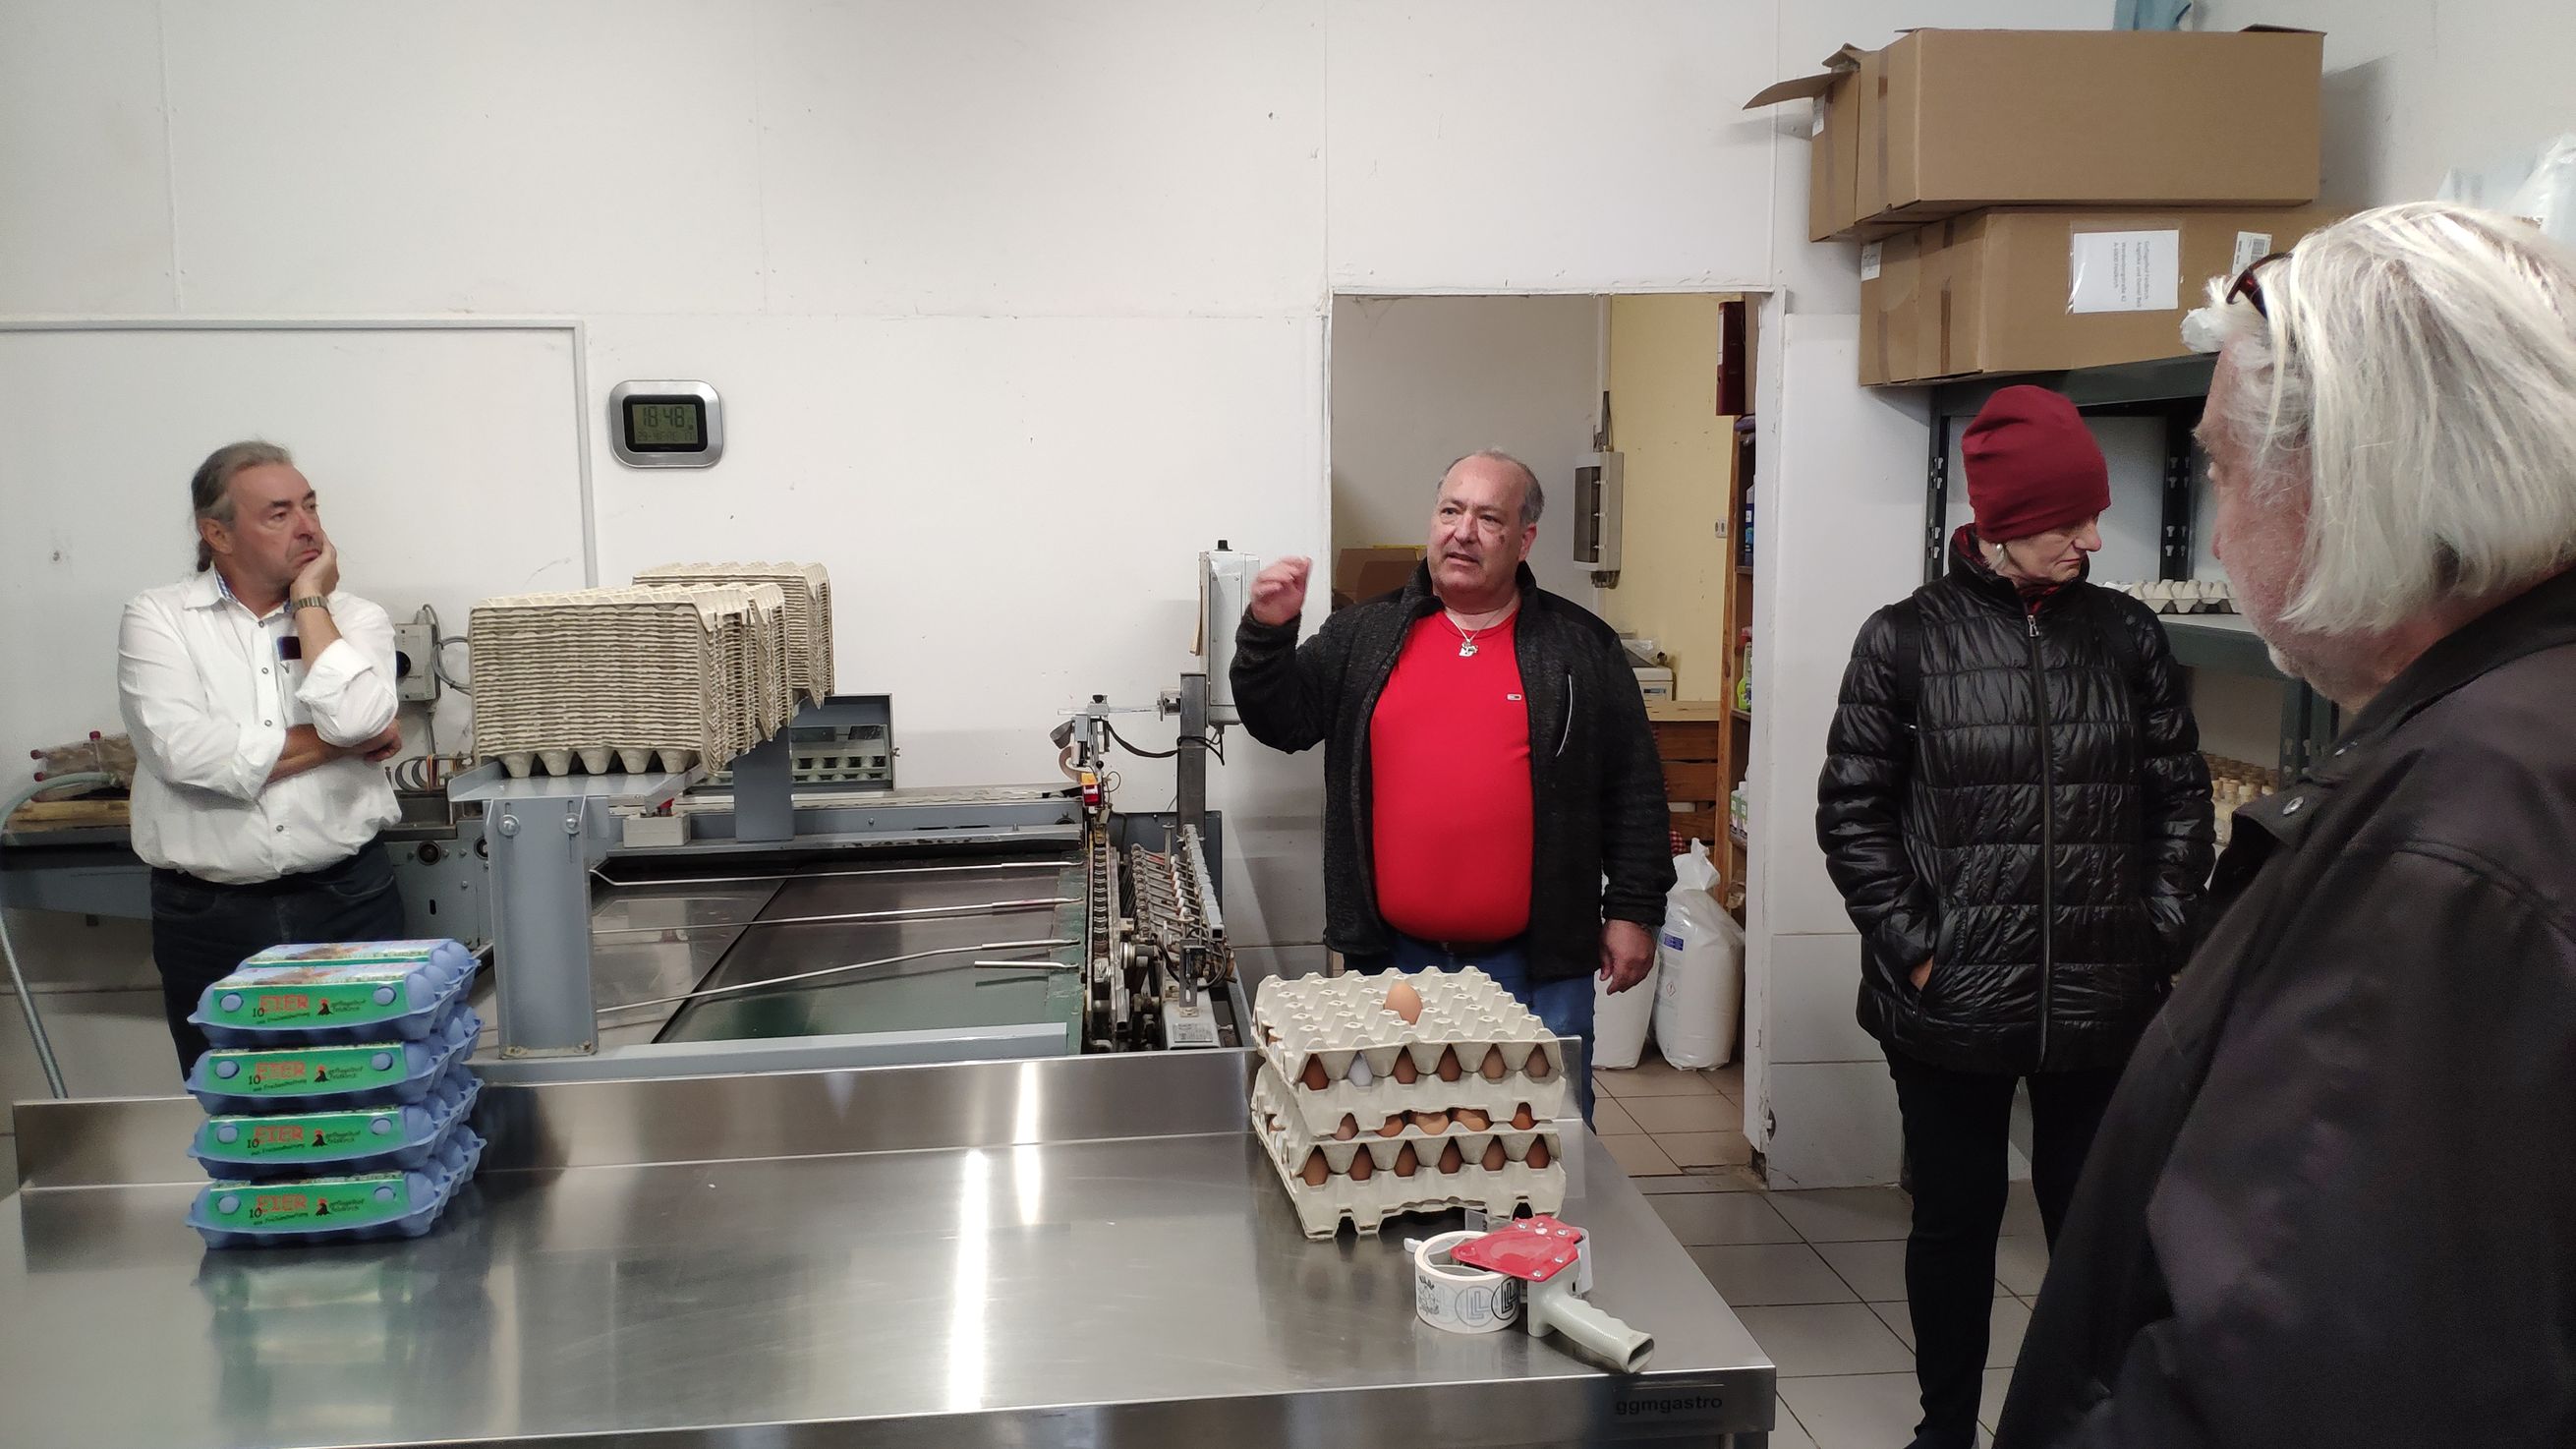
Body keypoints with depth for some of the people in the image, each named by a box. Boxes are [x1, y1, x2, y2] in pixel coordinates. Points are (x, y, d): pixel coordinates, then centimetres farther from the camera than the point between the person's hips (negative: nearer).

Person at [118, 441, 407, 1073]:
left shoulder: (356, 618, 5)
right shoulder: (158, 618, 0)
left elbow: (353, 716, -16)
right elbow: (186, 752, -16)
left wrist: (309, 599, -6)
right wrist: (341, 741, -10)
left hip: (349, 902, 1)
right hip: (210, 919, -1)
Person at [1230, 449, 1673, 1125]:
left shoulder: (1581, 647, 3)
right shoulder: (1364, 636, 7)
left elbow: (1633, 788, 4)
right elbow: (1280, 722, 4)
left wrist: (1633, 910, 1)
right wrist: (1268, 634, -12)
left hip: (1536, 966, -1)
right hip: (1393, 956, 2)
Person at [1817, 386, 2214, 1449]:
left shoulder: (2128, 635, 4)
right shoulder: (1907, 639, -3)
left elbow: (2181, 800, 8)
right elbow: (1852, 811, -3)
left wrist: (2162, 938, 1)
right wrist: (1912, 947, -8)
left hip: (2106, 1003, 2)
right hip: (1951, 1004, -1)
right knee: (1956, 1220, 13)